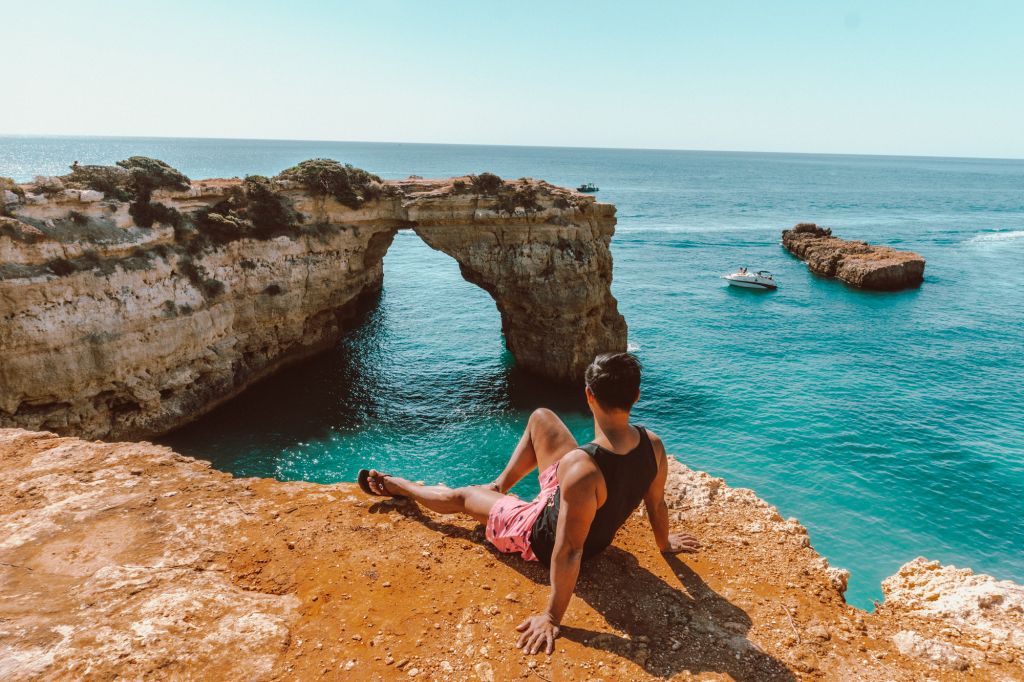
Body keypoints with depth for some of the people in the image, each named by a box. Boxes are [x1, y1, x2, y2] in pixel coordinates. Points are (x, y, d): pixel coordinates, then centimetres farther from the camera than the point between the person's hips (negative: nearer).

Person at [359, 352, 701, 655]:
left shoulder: (581, 468, -44)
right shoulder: (653, 445, -23)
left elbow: (569, 551, -36)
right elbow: (657, 503, -5)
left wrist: (552, 617, -22)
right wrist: (665, 543, 16)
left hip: (544, 535, -6)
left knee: (461, 496, 17)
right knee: (540, 417, 10)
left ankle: (397, 485, 49)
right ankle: (498, 486, 33)